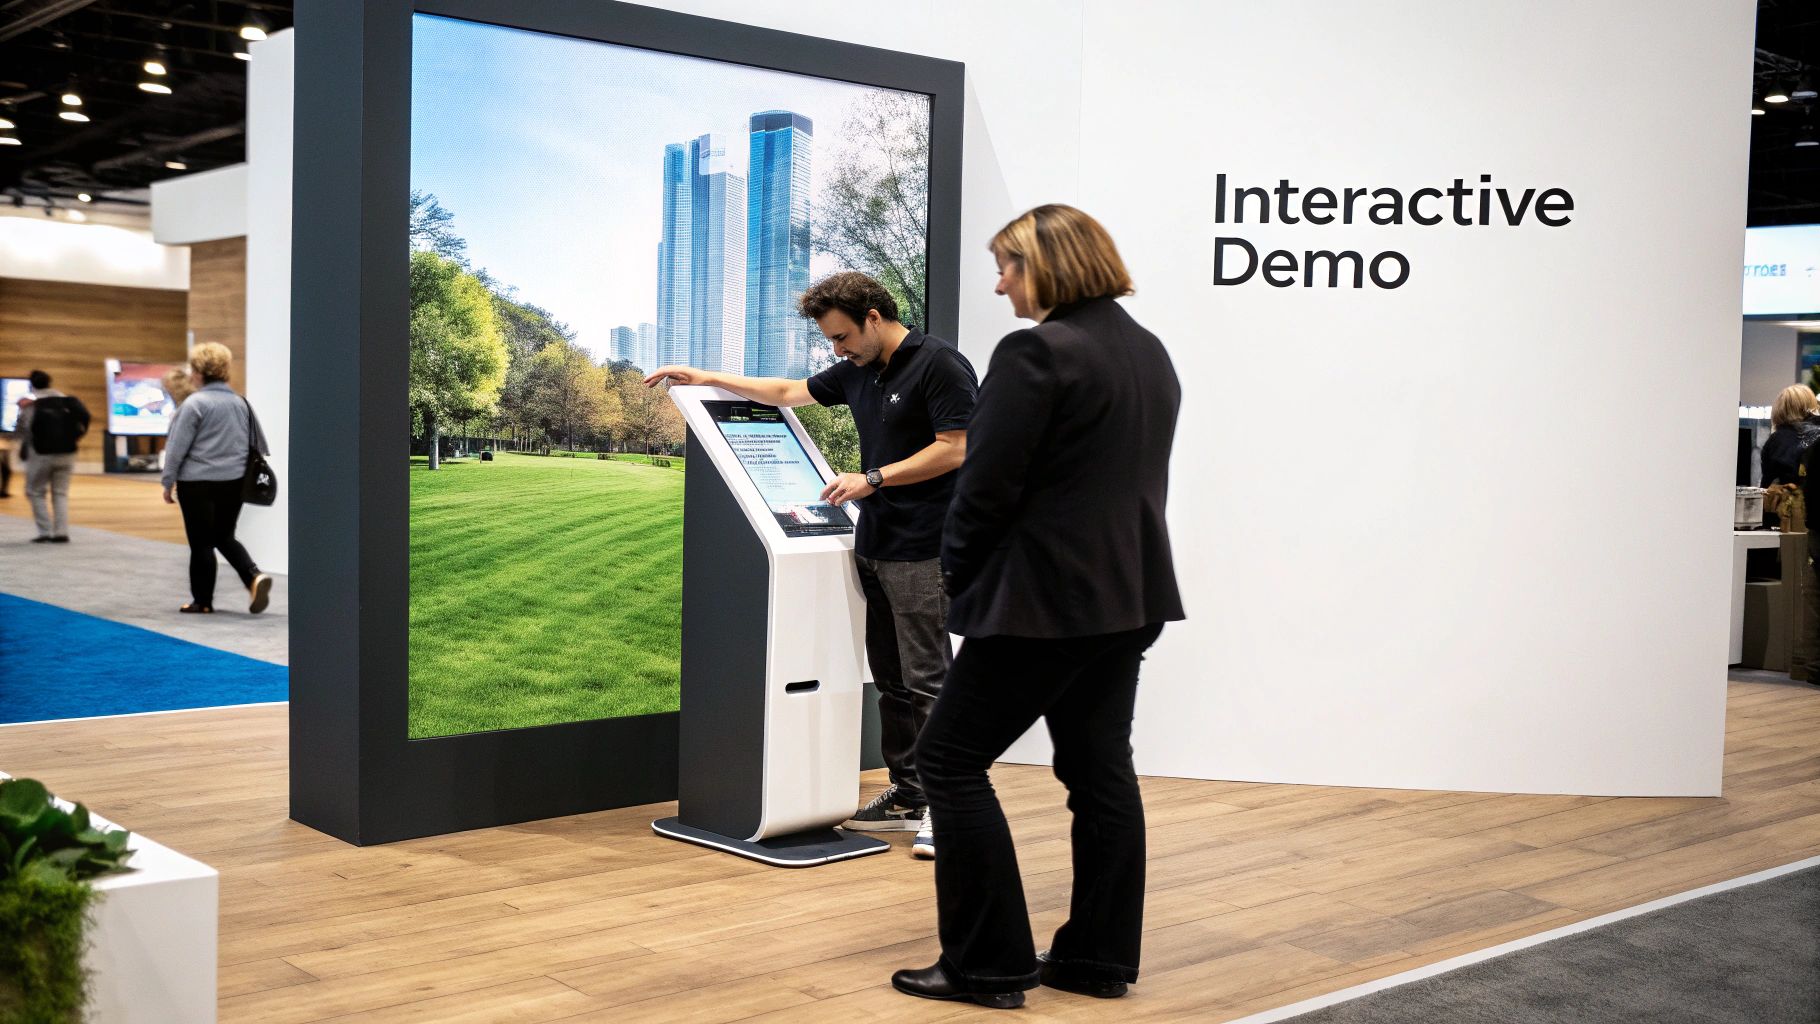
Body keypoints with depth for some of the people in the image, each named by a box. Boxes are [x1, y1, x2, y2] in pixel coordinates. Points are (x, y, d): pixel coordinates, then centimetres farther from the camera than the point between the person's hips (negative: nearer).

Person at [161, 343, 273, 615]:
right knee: (224, 537, 17)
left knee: (201, 543, 5)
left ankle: (203, 601, 12)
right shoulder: (240, 403, 6)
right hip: (233, 481, 6)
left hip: (198, 483, -6)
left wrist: (168, 482, -3)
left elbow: (177, 447, -11)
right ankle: (254, 577, -5)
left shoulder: (195, 403, -12)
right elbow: (255, 442, 13)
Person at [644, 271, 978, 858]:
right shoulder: (858, 371, 14)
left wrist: (873, 478, -16)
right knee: (890, 677, 10)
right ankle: (907, 797, 17)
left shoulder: (940, 365, -11)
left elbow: (953, 449, -17)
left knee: (926, 677, -7)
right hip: (874, 545, 9)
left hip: (922, 550, -9)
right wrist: (704, 377, 25)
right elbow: (788, 392, 26)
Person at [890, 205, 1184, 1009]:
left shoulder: (1038, 352, -16)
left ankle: (988, 964, 3)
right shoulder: (1149, 352, 12)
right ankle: (1100, 958, 19)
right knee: (1100, 770, 13)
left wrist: (957, 574, -1)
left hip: (1047, 599, -9)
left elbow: (988, 484, -16)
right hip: (1129, 591, 9)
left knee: (950, 761, 0)